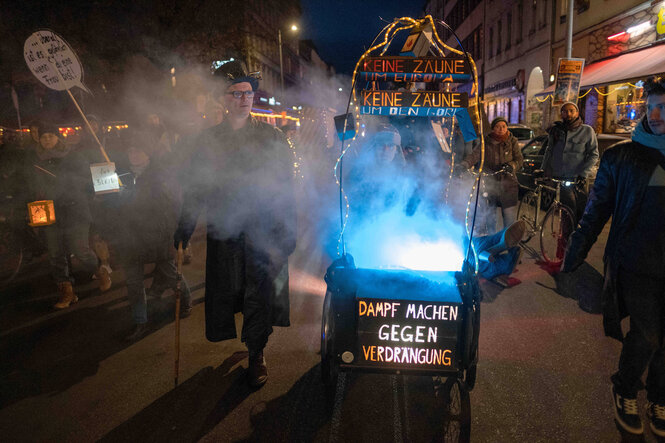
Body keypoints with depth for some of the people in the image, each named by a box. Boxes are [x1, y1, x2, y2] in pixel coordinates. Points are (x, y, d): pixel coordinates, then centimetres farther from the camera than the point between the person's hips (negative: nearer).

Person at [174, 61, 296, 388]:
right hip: (225, 230, 2)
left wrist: (288, 231, -5)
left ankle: (256, 355, 22)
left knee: (260, 293, 2)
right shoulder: (208, 139, 9)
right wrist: (185, 226, 7)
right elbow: (195, 186, 12)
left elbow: (286, 186, 1)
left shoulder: (272, 136, 3)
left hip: (264, 229, -2)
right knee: (225, 292, 7)